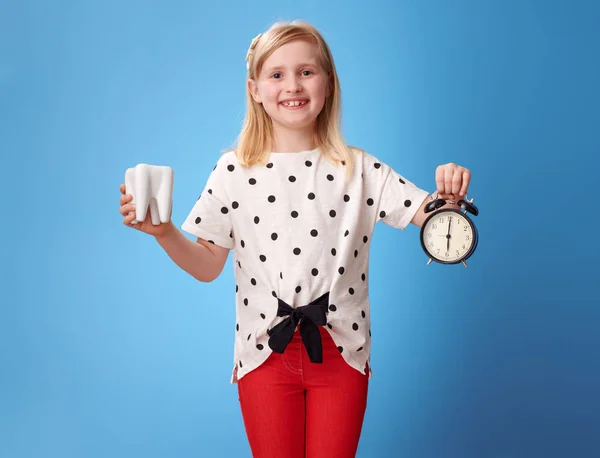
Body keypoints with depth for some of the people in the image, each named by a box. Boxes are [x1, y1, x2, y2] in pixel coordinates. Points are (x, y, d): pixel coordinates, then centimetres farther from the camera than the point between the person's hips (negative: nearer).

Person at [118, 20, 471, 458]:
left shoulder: (359, 168, -2)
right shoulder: (234, 171, -3)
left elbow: (428, 215, -6)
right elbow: (207, 266, -1)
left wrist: (449, 196, -27)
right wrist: (162, 232, -17)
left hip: (341, 353, 0)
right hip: (265, 354, 0)